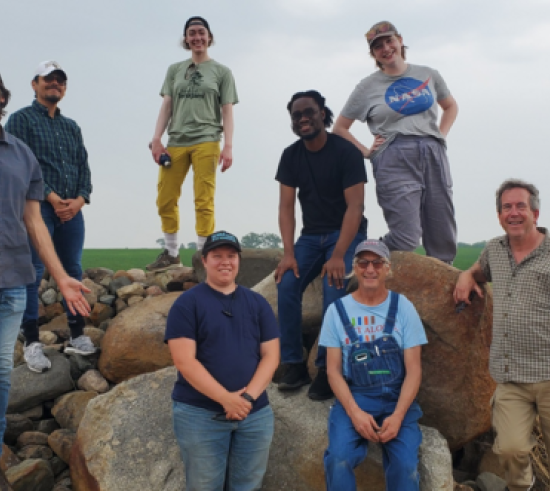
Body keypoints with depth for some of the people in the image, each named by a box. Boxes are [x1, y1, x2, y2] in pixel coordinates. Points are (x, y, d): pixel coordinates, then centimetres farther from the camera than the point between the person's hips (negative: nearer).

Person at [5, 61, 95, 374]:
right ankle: (32, 342, -3)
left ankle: (78, 335, 14)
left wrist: (80, 198, -5)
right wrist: (51, 197, -15)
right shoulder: (21, 119, 3)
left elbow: (84, 167, 14)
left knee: (74, 271, 7)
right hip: (38, 208, -5)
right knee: (33, 274, -7)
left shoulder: (72, 127, 20)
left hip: (72, 209, 6)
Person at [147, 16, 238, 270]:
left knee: (204, 201, -8)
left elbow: (227, 113, 6)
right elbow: (166, 106, 13)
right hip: (176, 142, 3)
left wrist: (228, 146, -5)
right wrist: (156, 139, 1)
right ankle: (171, 253, 13)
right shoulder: (174, 70, 19)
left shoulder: (221, 72, 12)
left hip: (206, 141, -3)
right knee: (165, 200, 0)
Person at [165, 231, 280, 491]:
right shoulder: (187, 303, -3)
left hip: (255, 413, 4)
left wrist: (248, 396, -11)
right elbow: (184, 361, -11)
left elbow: (270, 355, 4)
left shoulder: (257, 303, 10)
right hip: (199, 414, -3)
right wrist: (225, 398, -18)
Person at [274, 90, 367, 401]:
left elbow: (354, 206, -17)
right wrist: (289, 253, -13)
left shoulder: (345, 151, -13)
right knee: (287, 285, -18)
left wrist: (338, 255, -26)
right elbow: (286, 206, 0)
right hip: (311, 234, 4)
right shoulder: (291, 156, 1)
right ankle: (294, 366, -9)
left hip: (347, 234, -4)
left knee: (334, 288, -27)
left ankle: (328, 370, -17)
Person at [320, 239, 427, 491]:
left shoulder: (403, 308, 2)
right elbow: (333, 370, 1)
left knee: (405, 466, -21)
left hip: (397, 398, 0)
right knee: (339, 459, -25)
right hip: (353, 398, 0)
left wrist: (398, 415, -16)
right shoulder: (337, 310, 2)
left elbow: (413, 369, -1)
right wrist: (355, 412, -15)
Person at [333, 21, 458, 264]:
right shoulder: (368, 86, 7)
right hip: (395, 159, -3)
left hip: (433, 155, 4)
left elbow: (451, 107, 31)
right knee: (407, 238, -14)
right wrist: (367, 152, 1)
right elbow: (339, 128, 12)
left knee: (443, 241, 3)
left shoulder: (428, 75, 15)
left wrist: (441, 135, 14)